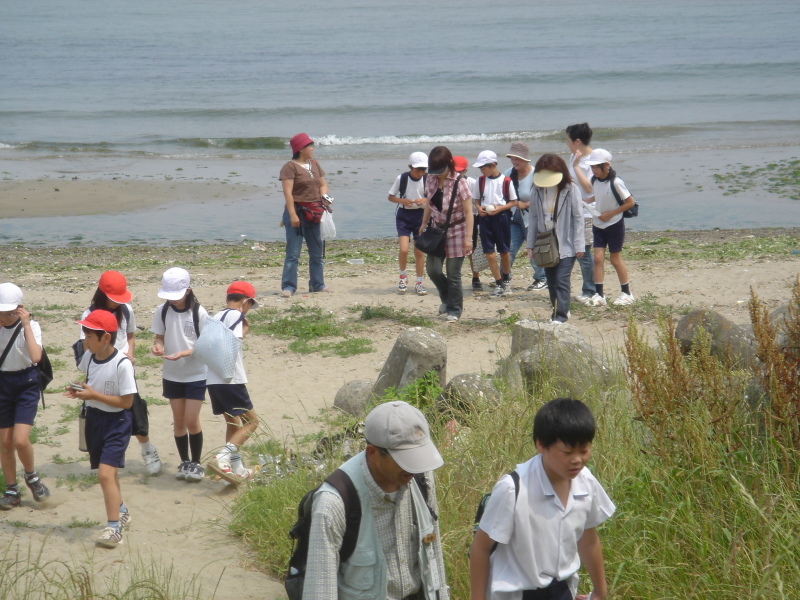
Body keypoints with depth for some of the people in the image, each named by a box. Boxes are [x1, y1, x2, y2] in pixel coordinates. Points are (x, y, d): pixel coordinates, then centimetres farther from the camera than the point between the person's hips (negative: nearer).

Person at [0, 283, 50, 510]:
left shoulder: (30, 326, -11)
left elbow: (36, 357, -28)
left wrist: (26, 325, -25)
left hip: (26, 383, -3)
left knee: (20, 440, -14)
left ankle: (31, 476, 15)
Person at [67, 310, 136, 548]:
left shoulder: (122, 364, -23)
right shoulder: (88, 356, -2)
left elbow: (126, 401, -20)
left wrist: (93, 395, -23)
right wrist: (79, 390, -3)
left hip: (116, 422, -7)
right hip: (94, 418, 7)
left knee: (105, 473, -16)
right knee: (108, 472, 19)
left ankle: (114, 528, -10)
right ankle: (121, 511, 42)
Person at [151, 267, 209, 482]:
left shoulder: (199, 313, -14)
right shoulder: (162, 311, -3)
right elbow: (159, 336, 7)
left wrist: (183, 353, -27)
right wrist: (157, 345, -17)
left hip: (196, 375, -4)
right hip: (171, 374, 4)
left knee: (191, 421, -6)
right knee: (178, 421, 9)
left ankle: (196, 463, 10)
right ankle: (184, 462, 22)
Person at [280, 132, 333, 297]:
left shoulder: (315, 165, 14)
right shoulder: (290, 167, -10)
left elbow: (322, 184, 20)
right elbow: (287, 192, -17)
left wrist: (324, 196, -3)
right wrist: (292, 214, -23)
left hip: (313, 214, 8)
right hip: (297, 213, -7)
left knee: (316, 252, 13)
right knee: (293, 252, -8)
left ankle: (317, 284, 24)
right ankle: (288, 287, -7)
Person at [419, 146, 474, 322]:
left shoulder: (459, 183, -16)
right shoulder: (432, 181, 1)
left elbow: (468, 211, -15)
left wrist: (468, 237, -18)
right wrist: (423, 225, 14)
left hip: (456, 231, -5)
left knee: (453, 273, -1)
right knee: (433, 269, 0)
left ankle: (454, 310, 12)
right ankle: (447, 298, 26)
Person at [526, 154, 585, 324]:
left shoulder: (571, 190, -9)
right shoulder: (537, 191, 2)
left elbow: (578, 218, -7)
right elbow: (533, 218, 7)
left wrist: (579, 245, -9)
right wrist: (530, 245, 5)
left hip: (566, 244, -5)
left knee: (561, 281, -10)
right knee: (551, 281, 11)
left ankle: (561, 315, -9)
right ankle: (557, 310, 25)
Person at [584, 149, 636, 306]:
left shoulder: (615, 182, -19)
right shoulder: (594, 181, -1)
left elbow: (630, 202, -15)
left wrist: (610, 213, -17)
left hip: (614, 225, -5)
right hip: (599, 225, 5)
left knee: (615, 259, 4)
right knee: (598, 258, -4)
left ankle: (626, 293, 20)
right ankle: (599, 295, -3)